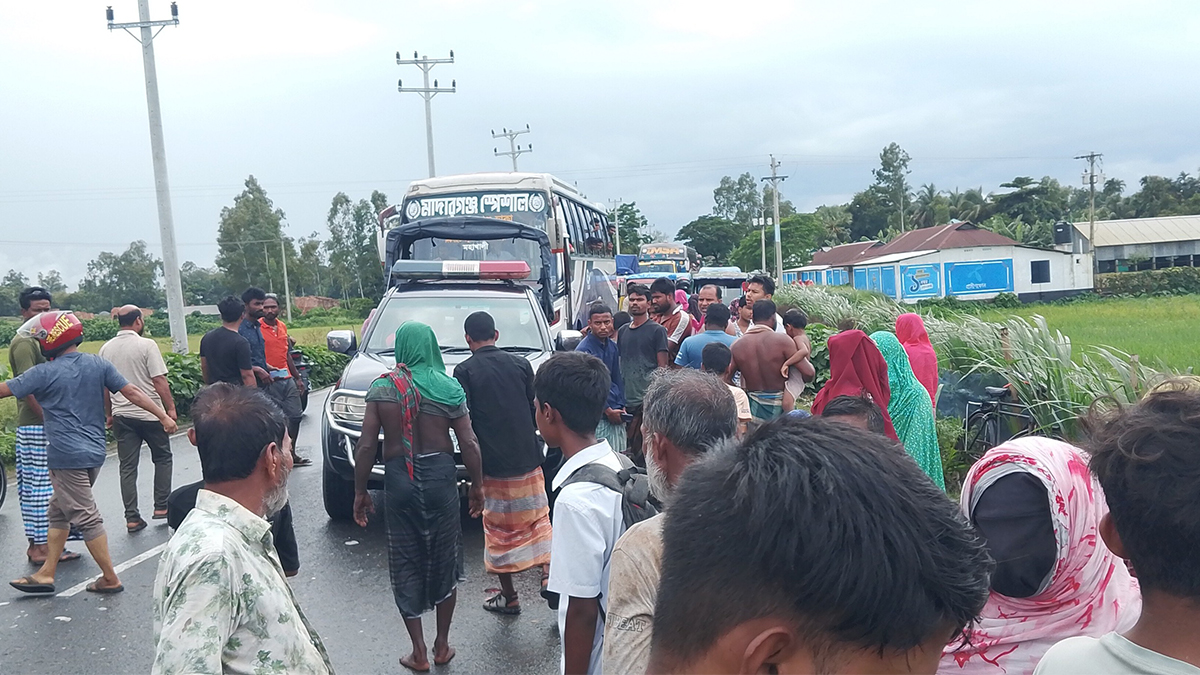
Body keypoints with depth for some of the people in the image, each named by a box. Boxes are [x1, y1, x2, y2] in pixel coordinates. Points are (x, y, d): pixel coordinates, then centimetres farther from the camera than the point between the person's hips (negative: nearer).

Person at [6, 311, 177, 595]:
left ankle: (110, 579, 5)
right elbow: (132, 392, 1)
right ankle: (46, 573, 25)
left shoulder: (44, 373, -9)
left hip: (66, 456, -7)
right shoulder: (98, 364, 5)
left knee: (86, 518, 0)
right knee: (57, 511, 19)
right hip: (94, 452, 7)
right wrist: (163, 416, 3)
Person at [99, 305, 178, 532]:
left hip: (121, 415, 4)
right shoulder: (146, 345, -11)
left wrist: (109, 414, 21)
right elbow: (159, 380, -15)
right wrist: (170, 408, -8)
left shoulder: (106, 349, 5)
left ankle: (132, 518, 8)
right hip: (150, 413, -4)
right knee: (162, 458, 14)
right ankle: (161, 507, 12)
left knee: (127, 467, 7)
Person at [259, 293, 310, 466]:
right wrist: (265, 366, -27)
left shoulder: (283, 326, 14)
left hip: (287, 379, 7)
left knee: (295, 416, 11)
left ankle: (291, 454, 24)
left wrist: (298, 378, 23)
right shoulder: (257, 327, -7)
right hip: (270, 381, -7)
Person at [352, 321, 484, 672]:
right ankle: (442, 646, 26)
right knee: (444, 561, 16)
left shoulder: (381, 387, -5)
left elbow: (366, 445, -6)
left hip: (399, 480, 0)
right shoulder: (448, 387, -5)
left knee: (406, 564, 12)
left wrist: (360, 491, 4)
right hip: (440, 477, 0)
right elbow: (469, 443, -6)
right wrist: (477, 485, 7)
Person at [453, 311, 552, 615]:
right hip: (527, 459, 3)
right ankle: (548, 572, 3)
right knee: (538, 519, 18)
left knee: (499, 528, 10)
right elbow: (536, 409, 5)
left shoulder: (464, 371, -8)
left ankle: (509, 597, 17)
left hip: (492, 464, -2)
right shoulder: (520, 364, 1)